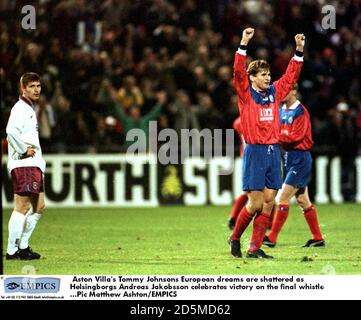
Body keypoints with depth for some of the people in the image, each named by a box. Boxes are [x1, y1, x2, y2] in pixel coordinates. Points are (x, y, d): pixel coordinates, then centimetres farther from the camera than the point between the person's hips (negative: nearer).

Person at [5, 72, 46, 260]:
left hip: (33, 165, 10)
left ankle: (23, 246, 17)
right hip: (23, 165, -10)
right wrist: (24, 150, -19)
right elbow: (11, 131, -27)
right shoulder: (20, 108, -10)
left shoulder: (31, 109, 21)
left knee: (39, 207, 11)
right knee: (22, 207, -10)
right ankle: (12, 250, -7)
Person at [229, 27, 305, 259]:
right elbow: (239, 72, -15)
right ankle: (235, 238, 14)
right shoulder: (246, 94, -1)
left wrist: (299, 50, 10)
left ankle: (255, 248, 4)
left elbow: (291, 75, 19)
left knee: (269, 202, 0)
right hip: (255, 152, -5)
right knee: (255, 203, -7)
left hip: (274, 151, 5)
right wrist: (244, 45, -23)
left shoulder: (274, 92, 13)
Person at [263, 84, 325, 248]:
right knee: (303, 200, 11)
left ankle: (272, 237, -9)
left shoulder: (300, 112, -14)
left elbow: (295, 136, -20)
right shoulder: (281, 110, 10)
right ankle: (318, 238, 17)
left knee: (284, 198, -11)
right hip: (288, 157, 9)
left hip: (300, 158, -9)